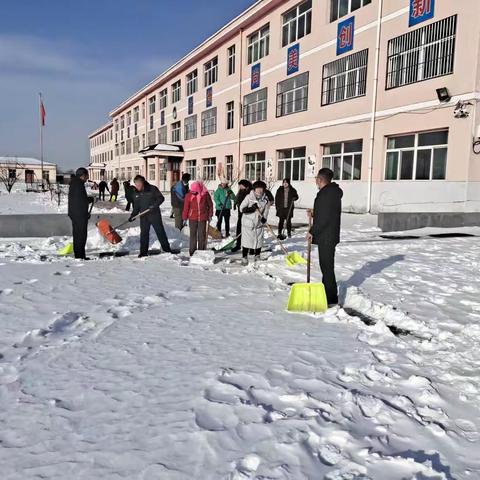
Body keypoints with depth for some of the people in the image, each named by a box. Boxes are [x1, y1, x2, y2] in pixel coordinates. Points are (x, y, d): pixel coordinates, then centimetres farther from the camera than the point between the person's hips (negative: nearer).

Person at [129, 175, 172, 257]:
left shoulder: (152, 189, -9)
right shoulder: (136, 193, 6)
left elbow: (161, 198, -7)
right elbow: (136, 206, 12)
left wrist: (155, 205, -22)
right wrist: (133, 216, 1)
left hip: (154, 214, -4)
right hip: (143, 216, 4)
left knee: (160, 231, 3)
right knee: (144, 234, 5)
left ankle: (166, 248, 16)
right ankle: (143, 252, 13)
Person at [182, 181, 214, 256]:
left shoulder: (205, 194, -5)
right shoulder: (189, 195, -6)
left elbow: (210, 205, 7)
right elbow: (186, 207, -1)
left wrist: (210, 215, 8)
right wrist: (184, 218, 1)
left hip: (202, 218, 0)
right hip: (192, 218, 0)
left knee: (202, 235, 6)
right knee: (193, 235, 4)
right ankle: (192, 251, 10)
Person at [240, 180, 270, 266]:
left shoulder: (265, 199, -1)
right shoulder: (249, 197, -11)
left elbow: (266, 211, 3)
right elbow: (242, 208, -13)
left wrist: (264, 218, -17)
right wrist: (251, 208, -27)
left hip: (259, 224, 3)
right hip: (248, 223, -3)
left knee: (259, 241, 10)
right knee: (246, 240, 0)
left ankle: (257, 257, 28)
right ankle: (244, 258, 11)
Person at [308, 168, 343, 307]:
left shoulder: (326, 193, -19)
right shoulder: (333, 192, 13)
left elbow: (324, 218, -23)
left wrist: (313, 231, -13)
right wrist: (314, 214, 13)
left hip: (326, 237, -11)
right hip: (328, 236, 11)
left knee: (327, 267, -4)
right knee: (326, 266, 18)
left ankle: (331, 299, 2)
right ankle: (327, 295, 29)